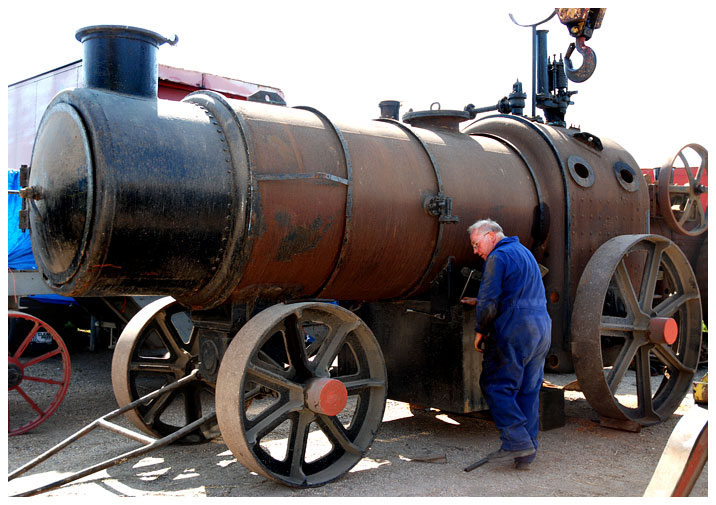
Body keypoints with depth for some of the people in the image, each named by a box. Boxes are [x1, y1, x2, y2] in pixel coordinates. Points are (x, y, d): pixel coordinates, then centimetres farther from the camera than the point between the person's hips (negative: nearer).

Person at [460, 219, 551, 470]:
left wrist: (480, 330, -2)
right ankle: (527, 451, 11)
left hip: (513, 330, -9)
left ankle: (517, 441, -8)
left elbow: (489, 299, -14)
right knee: (529, 390, 9)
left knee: (496, 386, -1)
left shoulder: (498, 257, -8)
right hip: (541, 329, 9)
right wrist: (479, 303, 31)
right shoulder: (524, 252, 22)